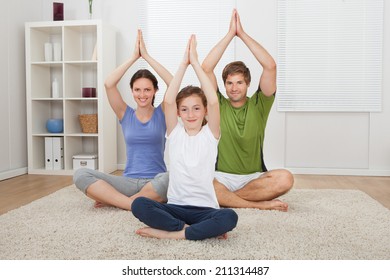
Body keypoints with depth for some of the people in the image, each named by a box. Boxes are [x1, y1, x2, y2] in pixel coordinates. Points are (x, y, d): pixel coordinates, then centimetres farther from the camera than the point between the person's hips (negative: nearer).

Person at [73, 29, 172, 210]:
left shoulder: (161, 113, 3)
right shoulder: (125, 114, 7)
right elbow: (108, 84, -8)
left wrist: (147, 56, -10)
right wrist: (134, 56, -8)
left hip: (155, 182, -1)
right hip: (129, 182, 1)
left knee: (169, 178, -38)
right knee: (80, 175, -19)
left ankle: (114, 200, -17)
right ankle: (136, 204, -25)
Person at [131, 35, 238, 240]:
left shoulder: (210, 134, 1)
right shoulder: (175, 133, 4)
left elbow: (213, 101, -15)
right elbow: (168, 100, -11)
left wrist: (195, 62, -12)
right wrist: (183, 63, -12)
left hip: (204, 209, -1)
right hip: (175, 206, 1)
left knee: (230, 217, -33)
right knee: (139, 205, -27)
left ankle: (169, 233, -18)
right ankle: (203, 230, -20)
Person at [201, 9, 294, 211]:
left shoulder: (258, 105, 3)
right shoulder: (218, 106, 3)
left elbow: (270, 67, -9)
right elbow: (206, 68, -8)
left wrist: (242, 33, -7)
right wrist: (230, 34, -7)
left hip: (255, 177, 1)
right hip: (222, 177, -1)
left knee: (285, 178, -30)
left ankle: (224, 197, -19)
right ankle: (260, 204, -23)